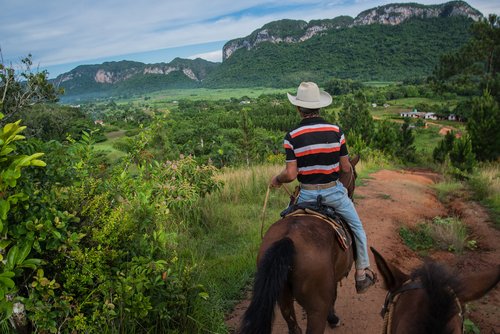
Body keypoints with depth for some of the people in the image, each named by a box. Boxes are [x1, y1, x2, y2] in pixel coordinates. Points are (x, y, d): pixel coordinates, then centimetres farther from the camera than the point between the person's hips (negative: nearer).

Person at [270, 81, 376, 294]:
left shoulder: (292, 137, -10)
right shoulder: (336, 131, -6)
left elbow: (291, 174, -13)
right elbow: (346, 168, -1)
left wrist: (276, 180, 7)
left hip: (307, 194, 0)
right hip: (334, 191, 1)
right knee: (357, 228, 23)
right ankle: (362, 273, 30)